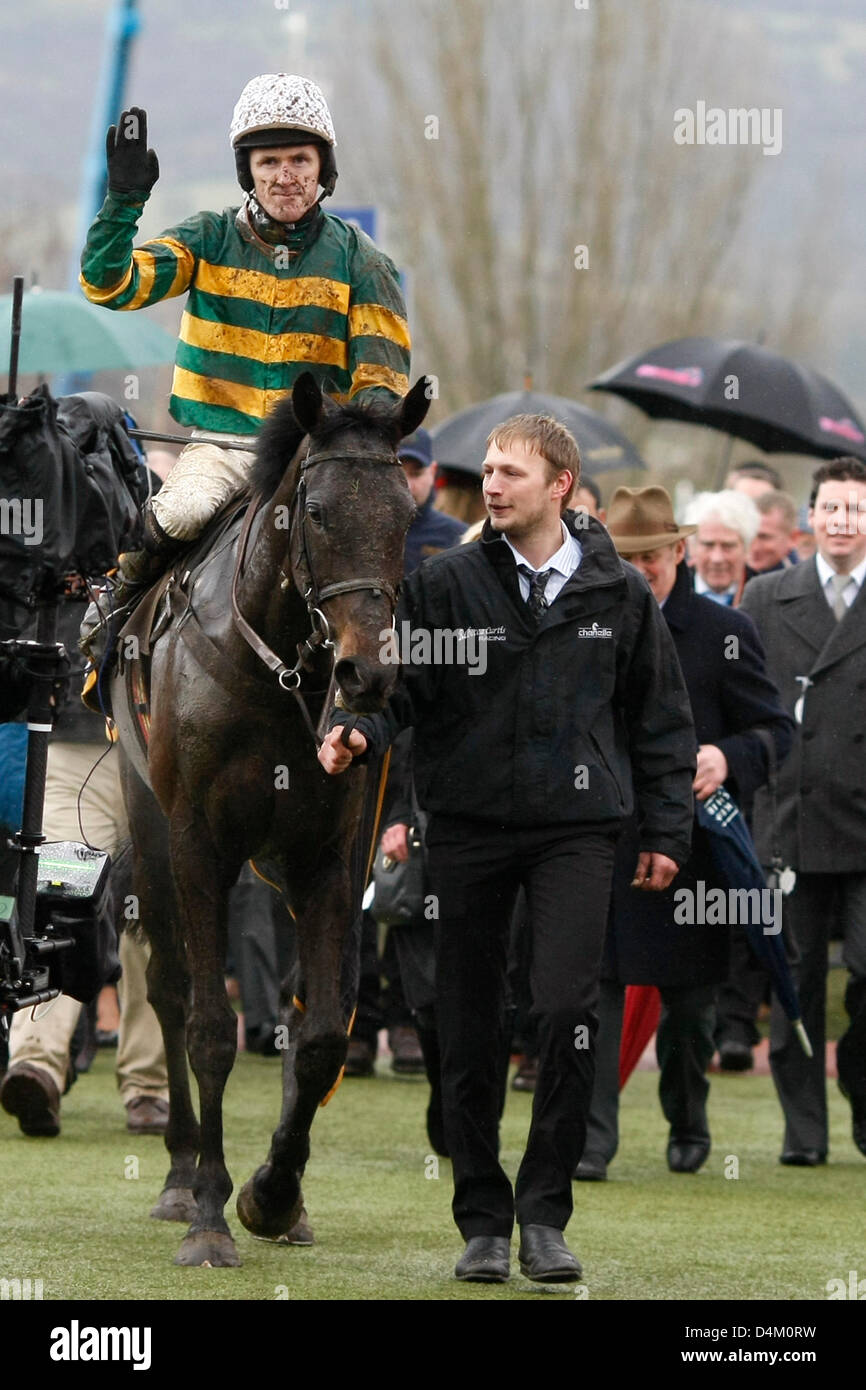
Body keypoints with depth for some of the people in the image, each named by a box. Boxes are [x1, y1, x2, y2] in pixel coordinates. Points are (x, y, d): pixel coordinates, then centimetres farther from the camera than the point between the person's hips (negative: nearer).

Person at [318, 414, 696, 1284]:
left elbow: (660, 720, 11)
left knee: (567, 1008, -17)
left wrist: (665, 832, 8)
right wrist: (356, 732, -23)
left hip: (575, 829, -1)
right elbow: (398, 683, -2)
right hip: (468, 828, 1)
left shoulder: (618, 595, 4)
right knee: (469, 1033, 4)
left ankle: (544, 1212, -5)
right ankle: (484, 1220, 16)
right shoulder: (444, 585, 1)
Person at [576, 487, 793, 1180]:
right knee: (592, 984, -10)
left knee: (689, 994, 10)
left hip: (688, 838, -2)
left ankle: (688, 1124, 32)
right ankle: (590, 1140, -12)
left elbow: (776, 729, -2)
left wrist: (728, 759, -21)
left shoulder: (724, 633, -1)